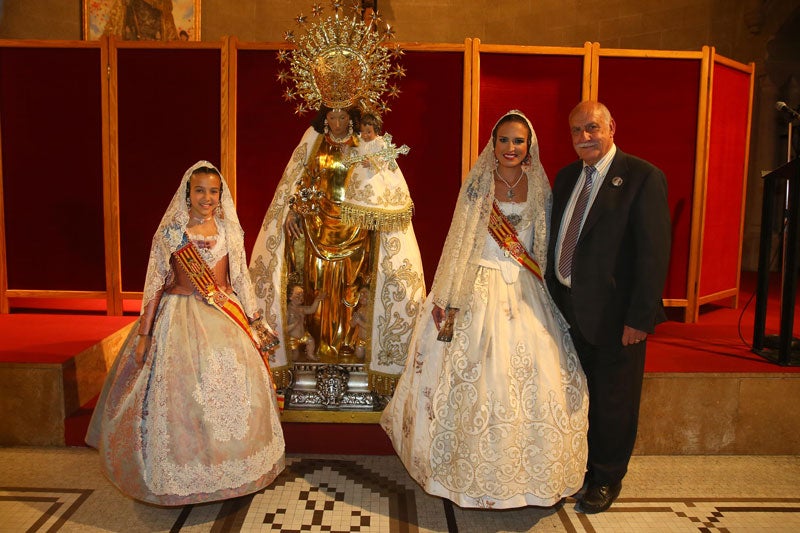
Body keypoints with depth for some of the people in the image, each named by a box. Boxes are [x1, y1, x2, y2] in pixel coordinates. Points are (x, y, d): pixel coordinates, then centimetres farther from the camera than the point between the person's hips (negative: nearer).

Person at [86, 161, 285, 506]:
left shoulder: (229, 229, 4)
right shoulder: (170, 231, -5)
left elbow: (240, 279, 9)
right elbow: (155, 283, -5)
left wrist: (251, 321, 9)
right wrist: (143, 334, -6)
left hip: (225, 319, 3)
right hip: (180, 318, -3)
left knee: (232, 392, 8)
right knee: (179, 394, 0)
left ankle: (229, 468, 27)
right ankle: (185, 474, 19)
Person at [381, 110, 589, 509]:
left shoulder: (539, 188, 7)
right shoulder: (478, 184, -1)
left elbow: (544, 248, 11)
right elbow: (459, 244, -2)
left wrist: (543, 291, 3)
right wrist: (451, 302, -7)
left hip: (526, 294, 3)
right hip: (481, 289, -3)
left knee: (536, 377, 0)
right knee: (476, 376, -2)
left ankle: (529, 470, 19)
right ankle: (476, 470, 16)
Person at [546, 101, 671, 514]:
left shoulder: (642, 177, -12)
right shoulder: (567, 177, 9)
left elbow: (654, 252, -16)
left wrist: (640, 317, -18)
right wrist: (552, 294, 8)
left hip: (614, 314, -5)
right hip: (569, 309, 6)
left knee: (614, 401, 11)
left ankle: (607, 479, 31)